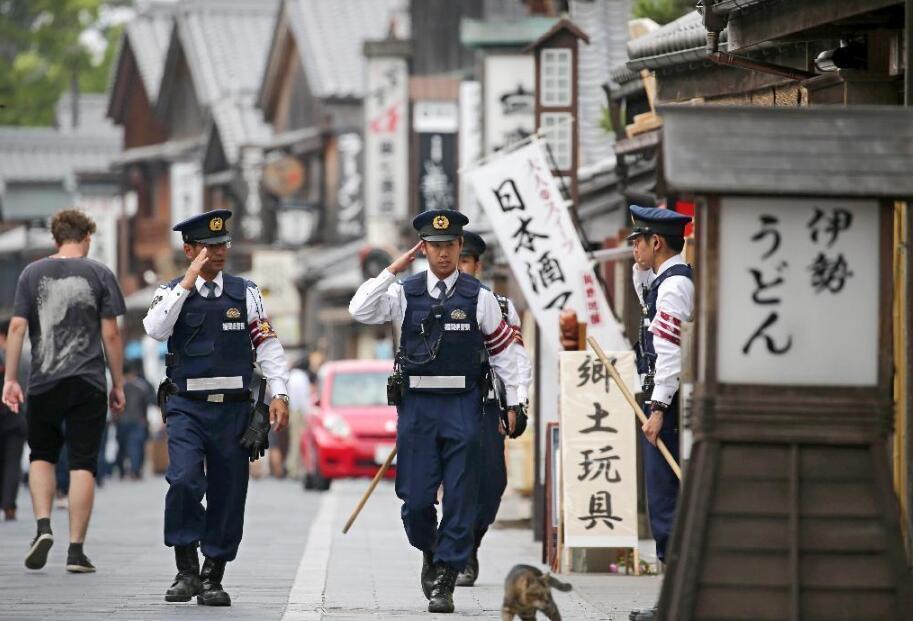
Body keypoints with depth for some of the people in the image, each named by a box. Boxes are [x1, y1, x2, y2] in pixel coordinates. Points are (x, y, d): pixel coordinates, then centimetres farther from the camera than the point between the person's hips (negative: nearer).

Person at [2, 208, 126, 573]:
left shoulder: (33, 273, 5)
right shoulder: (98, 275, 1)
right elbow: (110, 334, -1)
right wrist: (118, 384, 7)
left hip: (43, 382, 2)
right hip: (87, 383, -1)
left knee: (42, 456, 18)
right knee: (83, 464, 1)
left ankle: (43, 526, -1)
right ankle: (76, 550, -2)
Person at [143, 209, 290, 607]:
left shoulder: (245, 293, 8)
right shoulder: (173, 293, 6)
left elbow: (268, 345, 7)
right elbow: (155, 330, -14)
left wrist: (279, 394, -3)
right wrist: (188, 282, -14)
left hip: (234, 408, 2)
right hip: (187, 409, -2)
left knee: (228, 495, 3)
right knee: (184, 481, -21)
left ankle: (213, 578, 15)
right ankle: (186, 569, -10)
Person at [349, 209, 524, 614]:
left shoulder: (478, 297, 3)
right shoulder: (405, 292, 5)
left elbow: (503, 351, 8)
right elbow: (359, 310, -9)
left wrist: (512, 404, 6)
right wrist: (392, 271, -9)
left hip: (462, 406, -1)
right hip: (417, 404, 1)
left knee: (460, 498, -2)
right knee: (415, 497, 1)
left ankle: (445, 581, 5)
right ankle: (430, 552, 30)